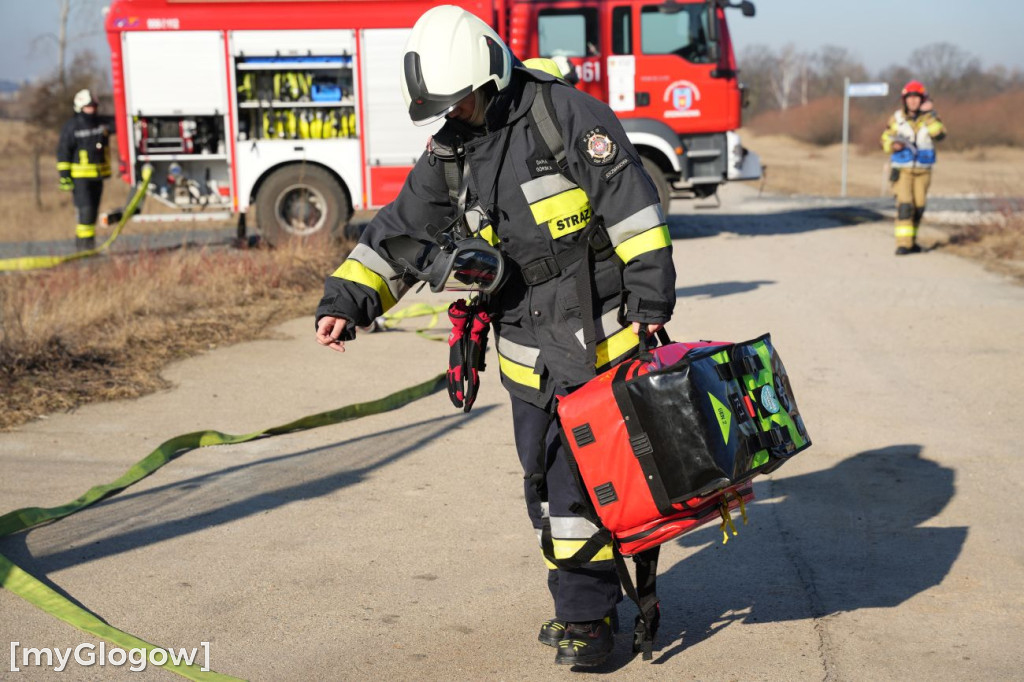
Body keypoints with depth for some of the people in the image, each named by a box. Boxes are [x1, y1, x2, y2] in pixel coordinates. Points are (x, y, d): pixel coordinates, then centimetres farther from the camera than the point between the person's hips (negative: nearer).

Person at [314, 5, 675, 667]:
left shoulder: (563, 113, -10)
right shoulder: (450, 154, 9)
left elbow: (635, 206, -11)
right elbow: (398, 232, 10)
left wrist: (650, 300, -13)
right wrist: (346, 300, -3)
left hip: (600, 335, -6)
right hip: (529, 356, 6)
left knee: (588, 471, -5)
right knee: (547, 479, 10)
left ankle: (587, 615, 8)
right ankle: (585, 600, 25)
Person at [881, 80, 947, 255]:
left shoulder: (930, 118, 0)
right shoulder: (896, 119, -1)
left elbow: (940, 134, -18)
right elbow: (885, 139, 6)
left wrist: (929, 114, -23)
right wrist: (893, 145, -16)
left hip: (923, 170, 2)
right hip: (902, 170, -2)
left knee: (918, 207, 8)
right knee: (904, 205, -14)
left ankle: (911, 241, 24)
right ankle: (903, 244, -18)